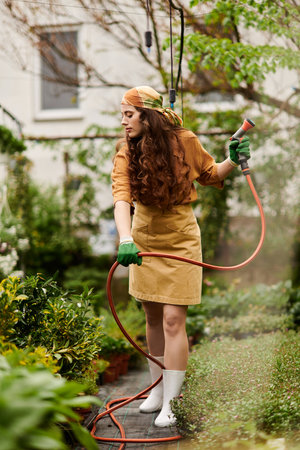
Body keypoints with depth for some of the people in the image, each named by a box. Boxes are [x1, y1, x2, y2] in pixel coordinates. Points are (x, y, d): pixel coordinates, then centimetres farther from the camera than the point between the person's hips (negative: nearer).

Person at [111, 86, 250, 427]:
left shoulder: (184, 142, -12)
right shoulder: (126, 156, -10)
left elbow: (210, 175, 8)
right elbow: (121, 199, -28)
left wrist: (233, 160, -11)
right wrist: (125, 240, -45)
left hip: (179, 242, -3)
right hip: (144, 242, 3)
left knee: (173, 320, -7)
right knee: (152, 317, 13)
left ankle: (171, 403, 3)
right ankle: (158, 389, 30)